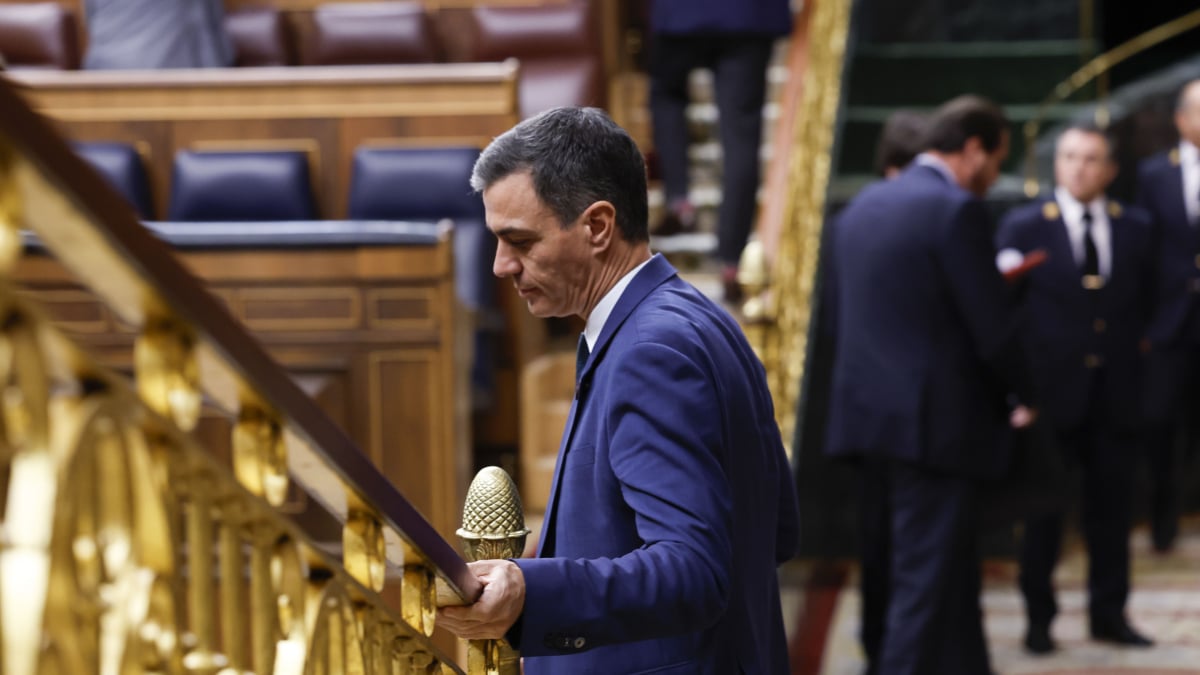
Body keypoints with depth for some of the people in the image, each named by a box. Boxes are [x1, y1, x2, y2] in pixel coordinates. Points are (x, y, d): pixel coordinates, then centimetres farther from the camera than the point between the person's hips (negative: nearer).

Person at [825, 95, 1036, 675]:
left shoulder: (862, 206, 12)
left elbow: (842, 316, 16)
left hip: (868, 411, 8)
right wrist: (1025, 396, 3)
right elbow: (994, 328, -14)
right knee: (927, 581, -3)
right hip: (936, 424, -8)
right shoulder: (957, 210, -13)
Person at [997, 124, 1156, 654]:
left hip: (1116, 393, 2)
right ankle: (1039, 619, 13)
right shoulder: (1023, 226, -1)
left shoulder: (1137, 228, 7)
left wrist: (1140, 356, 0)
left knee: (1111, 507, 8)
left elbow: (1148, 306, 12)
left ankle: (1109, 614, 19)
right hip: (1051, 391, -2)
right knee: (1044, 512, 4)